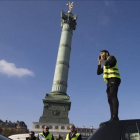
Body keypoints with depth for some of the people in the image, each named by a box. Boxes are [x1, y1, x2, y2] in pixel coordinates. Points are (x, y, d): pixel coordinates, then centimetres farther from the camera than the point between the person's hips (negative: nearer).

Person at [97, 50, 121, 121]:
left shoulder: (111, 57, 6)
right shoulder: (105, 64, 33)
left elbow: (106, 63, -16)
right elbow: (98, 73, 25)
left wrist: (102, 59, 7)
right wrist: (100, 62, 23)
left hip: (114, 80, -9)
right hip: (110, 82, 9)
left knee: (113, 96, -24)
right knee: (110, 99, -3)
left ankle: (115, 116, -33)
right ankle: (113, 118, -11)